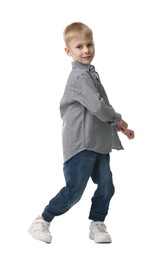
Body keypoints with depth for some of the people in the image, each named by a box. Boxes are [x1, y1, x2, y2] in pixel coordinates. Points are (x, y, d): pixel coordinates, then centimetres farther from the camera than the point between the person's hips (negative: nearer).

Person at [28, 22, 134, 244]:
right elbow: (97, 106, -23)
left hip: (98, 142, 9)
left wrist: (118, 126, 12)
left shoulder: (91, 73, 16)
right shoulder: (80, 77, -16)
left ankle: (97, 225, 23)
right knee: (74, 191, -3)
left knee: (106, 186, 7)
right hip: (81, 144, -9)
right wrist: (118, 119, -6)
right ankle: (41, 222, 12)